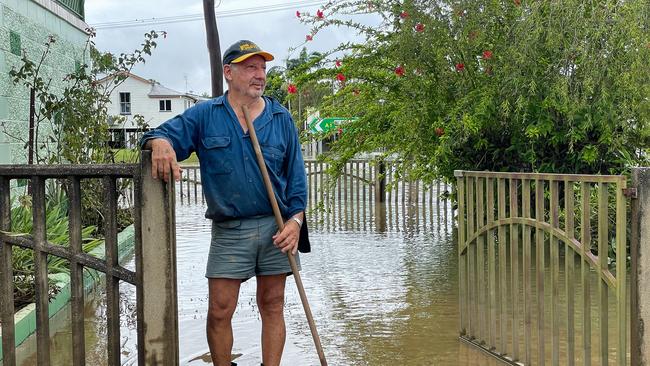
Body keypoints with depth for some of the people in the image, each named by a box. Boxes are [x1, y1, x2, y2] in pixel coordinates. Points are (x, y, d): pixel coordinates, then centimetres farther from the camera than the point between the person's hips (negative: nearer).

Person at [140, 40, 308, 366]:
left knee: (272, 306, 8)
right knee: (220, 311, 1)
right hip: (228, 231, -1)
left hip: (276, 228, 1)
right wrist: (159, 142, -26)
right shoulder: (204, 116, 3)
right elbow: (165, 134, -1)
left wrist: (296, 220, -5)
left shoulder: (281, 119, 6)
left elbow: (296, 176, 7)